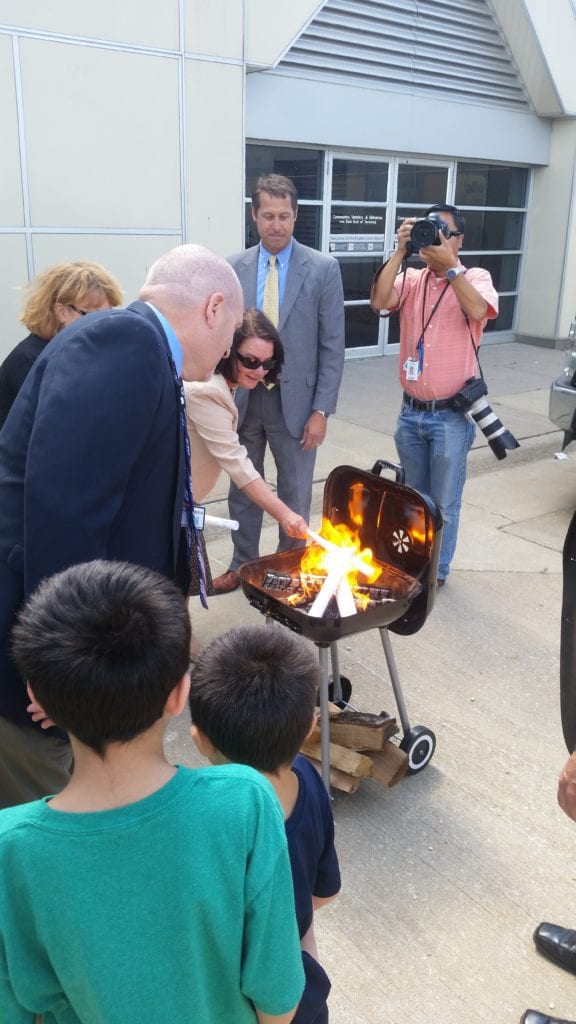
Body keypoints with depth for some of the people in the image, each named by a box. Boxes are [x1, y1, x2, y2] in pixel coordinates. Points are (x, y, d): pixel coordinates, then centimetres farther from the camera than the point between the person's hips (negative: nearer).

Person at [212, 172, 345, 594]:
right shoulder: (233, 268, 2)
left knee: (295, 495, 11)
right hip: (242, 399, 2)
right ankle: (242, 566, 33)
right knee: (243, 489, 15)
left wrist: (321, 410, -11)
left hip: (295, 401, -2)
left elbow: (332, 347, -6)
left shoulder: (323, 268, -5)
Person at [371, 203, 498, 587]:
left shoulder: (476, 278, -5)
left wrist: (449, 265, -26)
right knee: (415, 496, 19)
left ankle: (437, 569, 25)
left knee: (444, 502, 7)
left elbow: (477, 310, -25)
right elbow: (379, 301, -14)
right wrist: (400, 252, -18)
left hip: (451, 415, -4)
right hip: (411, 412, 4)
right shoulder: (411, 279, 3)